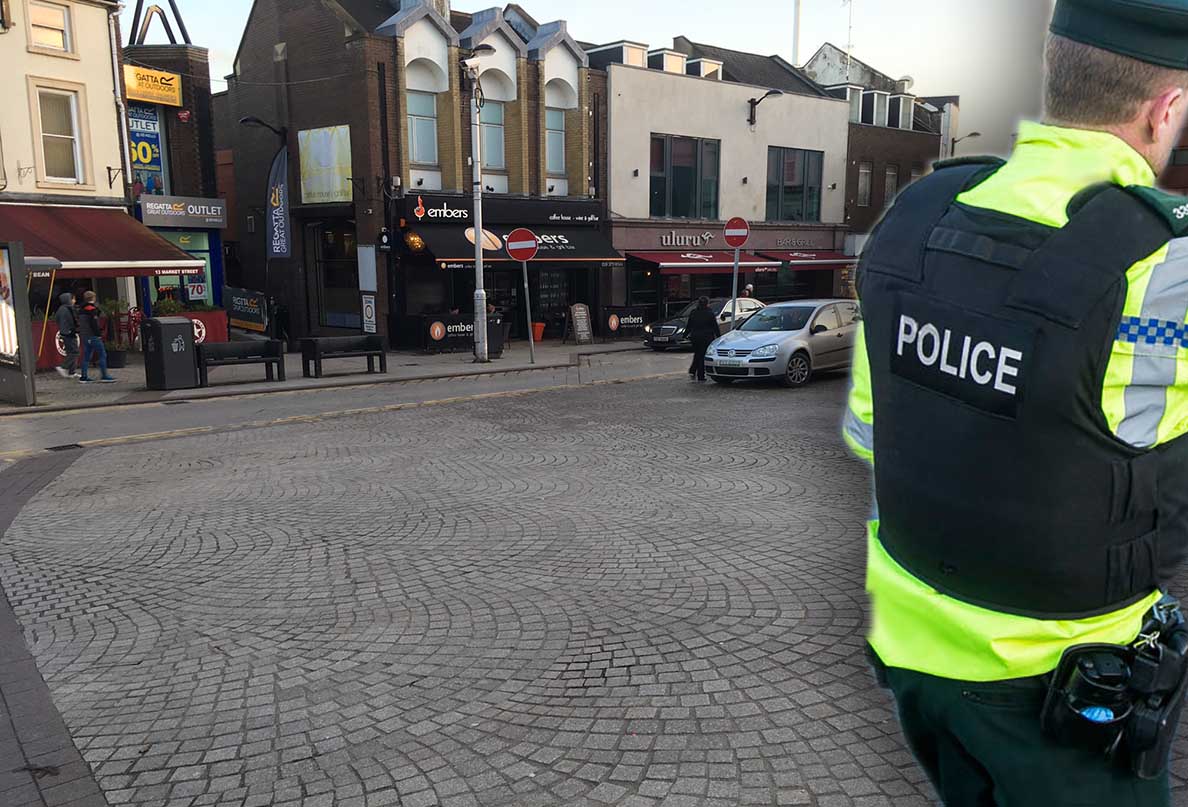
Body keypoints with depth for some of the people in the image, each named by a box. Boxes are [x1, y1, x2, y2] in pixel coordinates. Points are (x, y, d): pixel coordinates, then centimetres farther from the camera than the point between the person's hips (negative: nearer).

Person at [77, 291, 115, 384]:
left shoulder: (81, 310, 16)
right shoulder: (92, 309, -12)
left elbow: (79, 324, 22)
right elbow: (94, 324, -17)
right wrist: (99, 334, -14)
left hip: (84, 336, 9)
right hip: (92, 336, -9)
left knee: (86, 356, 11)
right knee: (102, 355, -5)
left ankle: (84, 377, 9)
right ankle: (104, 376, -9)